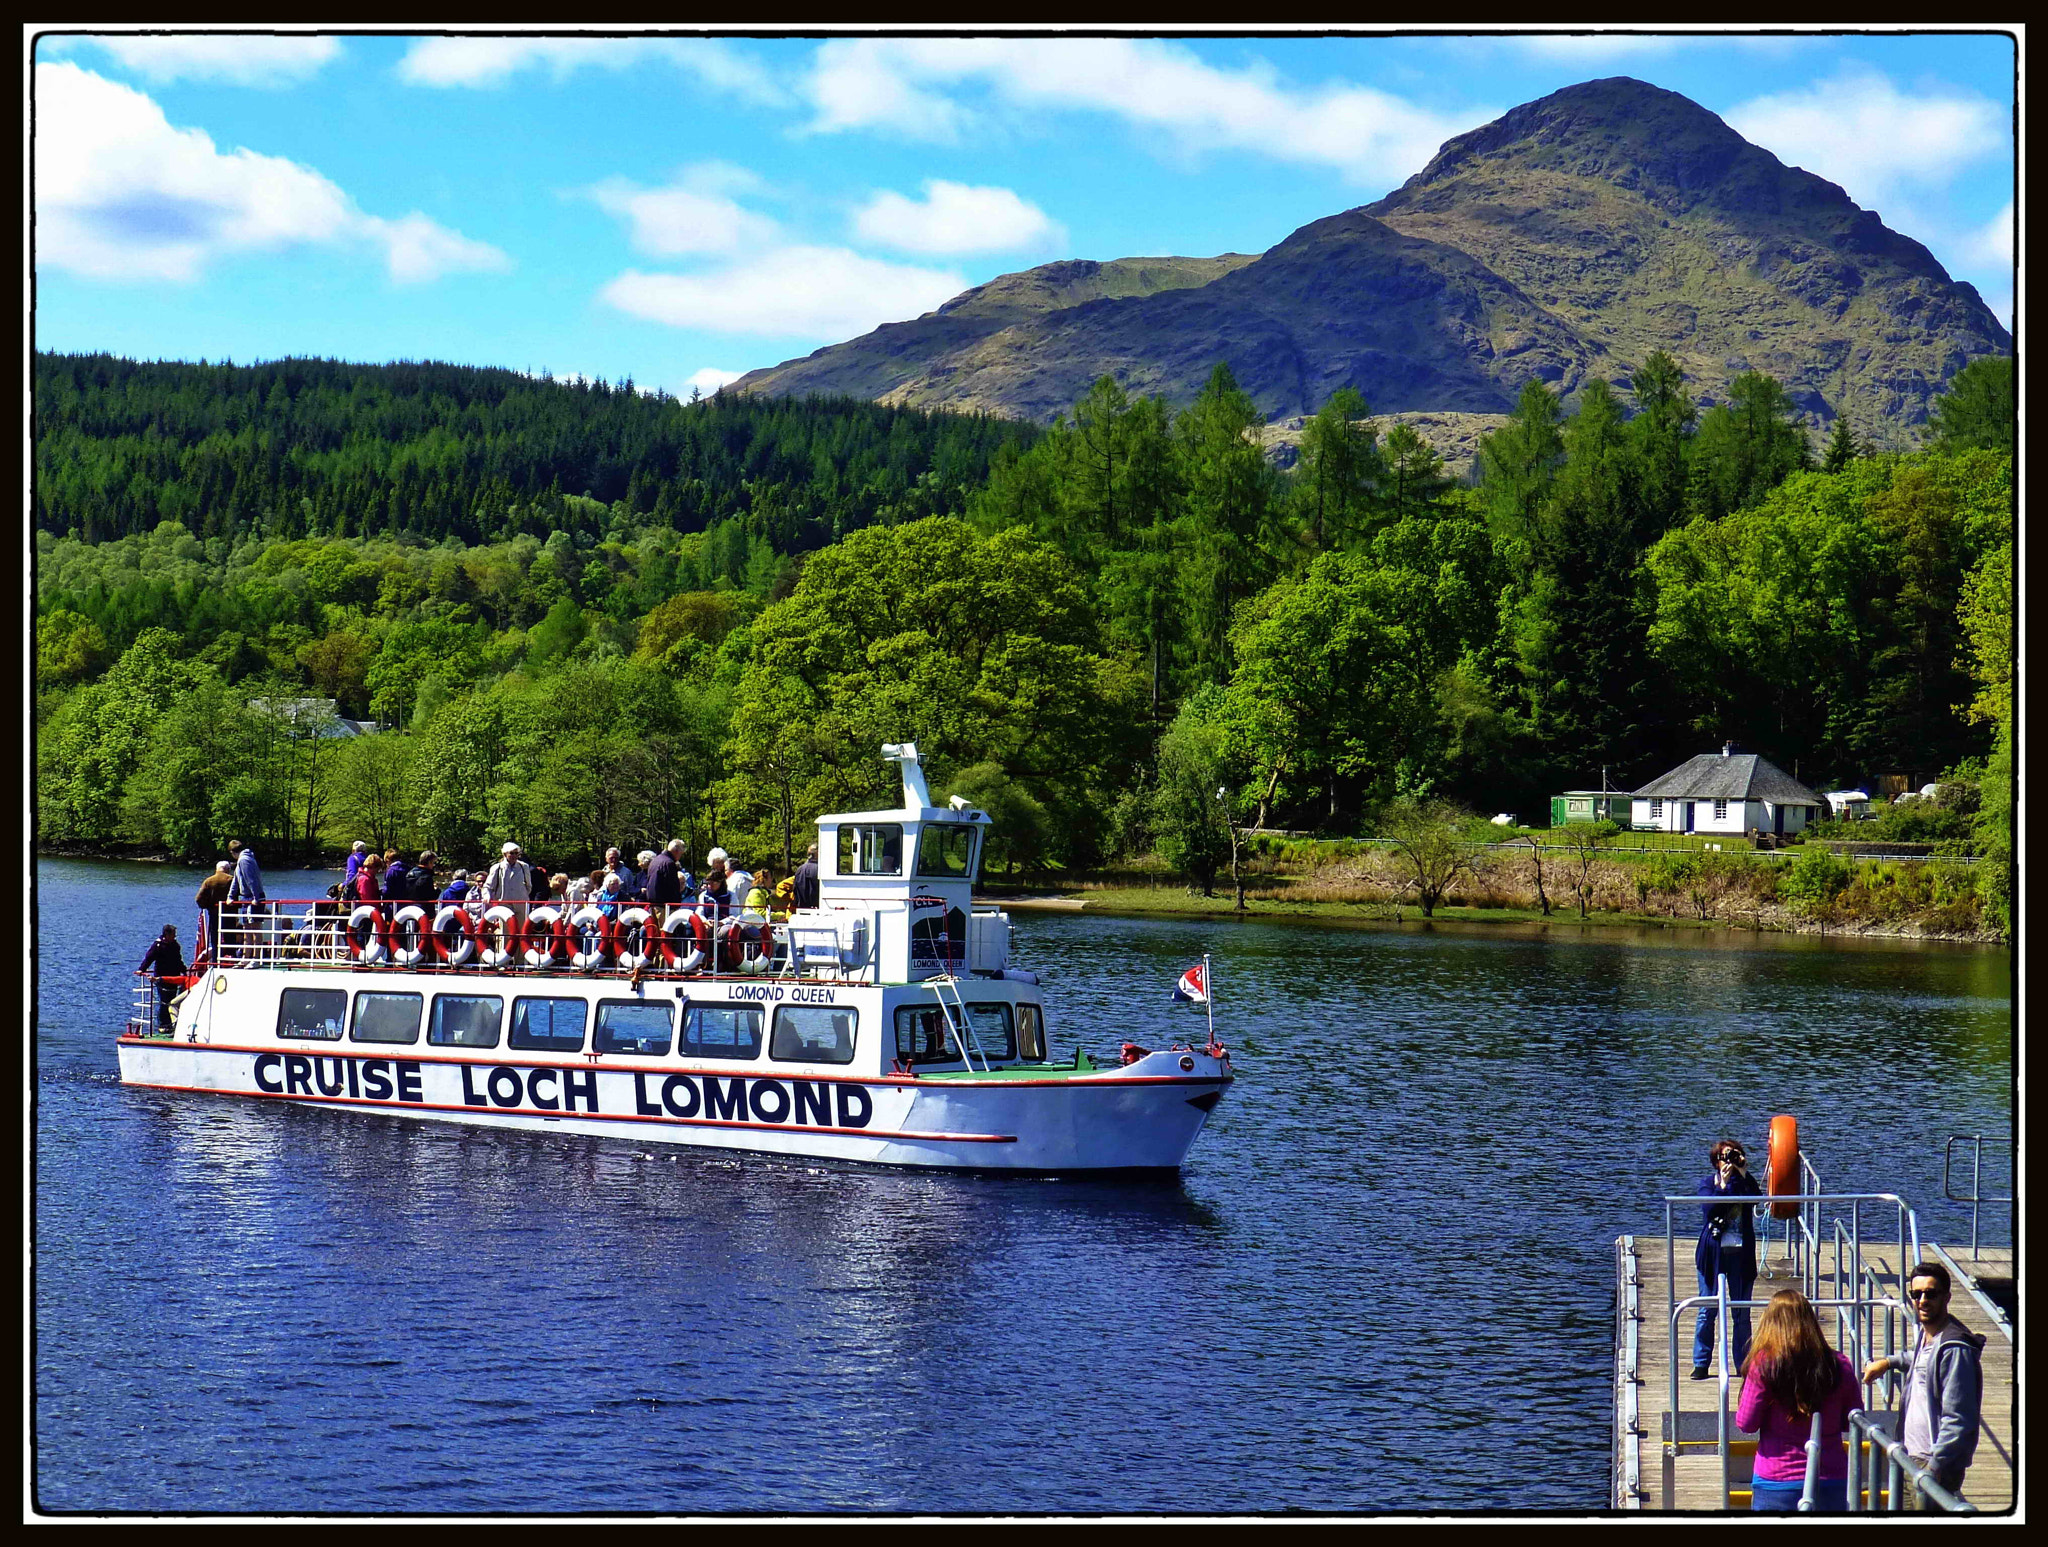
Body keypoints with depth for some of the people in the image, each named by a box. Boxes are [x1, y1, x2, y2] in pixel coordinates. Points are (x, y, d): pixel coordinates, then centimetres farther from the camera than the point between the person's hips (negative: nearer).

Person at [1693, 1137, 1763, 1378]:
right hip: (1713, 1252, -1)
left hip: (1740, 1253, 1)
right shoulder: (1708, 1184, 4)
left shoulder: (1747, 1183, 6)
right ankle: (1701, 1364, 7)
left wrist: (1742, 1174, -18)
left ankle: (1744, 1364, 12)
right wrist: (1723, 1185, -17)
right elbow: (1709, 1209, -13)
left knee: (1742, 1312, 4)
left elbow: (1756, 1199, -16)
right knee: (1707, 1310, 1)